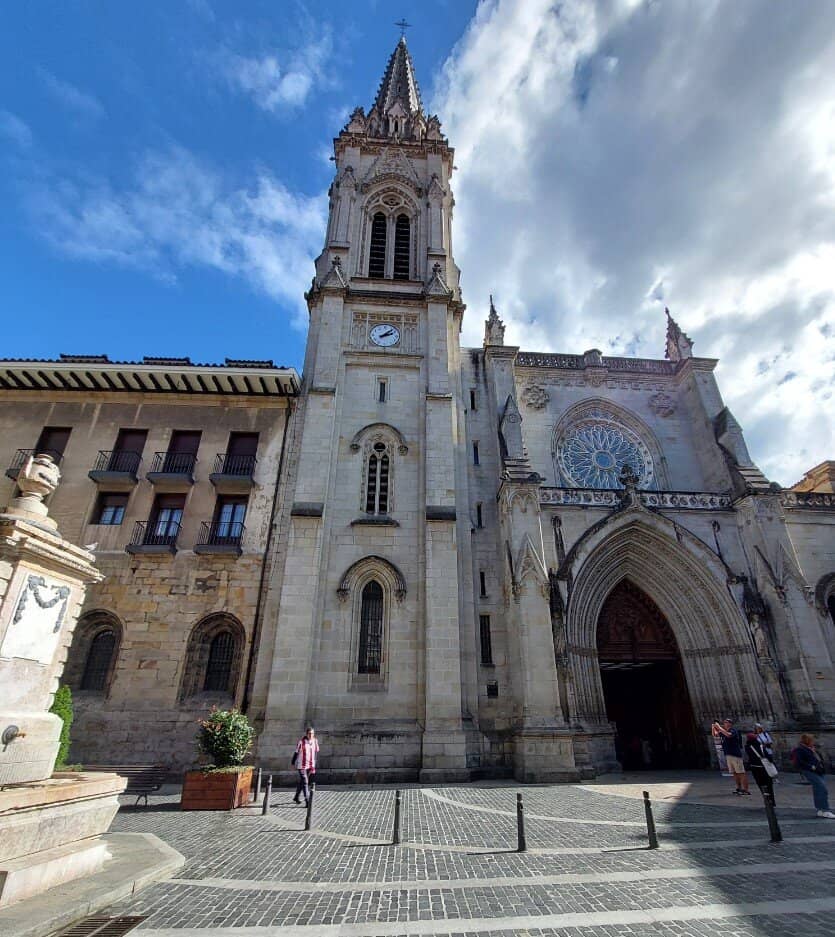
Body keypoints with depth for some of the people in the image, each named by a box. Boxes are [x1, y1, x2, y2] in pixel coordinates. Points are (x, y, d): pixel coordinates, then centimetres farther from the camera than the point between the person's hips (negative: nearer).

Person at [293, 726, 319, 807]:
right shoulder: (301, 741, -17)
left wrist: (314, 764, 11)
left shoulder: (315, 741, -3)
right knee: (305, 782, -11)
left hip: (311, 766, 5)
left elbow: (316, 752, 8)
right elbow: (296, 753, -6)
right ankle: (307, 801, -10)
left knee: (302, 782, 20)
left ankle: (296, 798, 39)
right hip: (302, 765, -5)